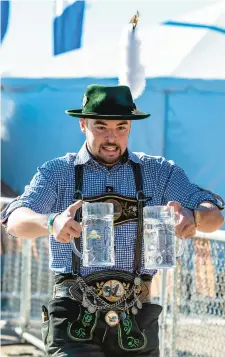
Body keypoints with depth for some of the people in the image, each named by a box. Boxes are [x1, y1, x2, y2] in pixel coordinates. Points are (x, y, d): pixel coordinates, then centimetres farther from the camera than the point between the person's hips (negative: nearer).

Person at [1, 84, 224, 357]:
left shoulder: (159, 173, 10)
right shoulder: (58, 173, 6)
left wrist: (194, 216, -25)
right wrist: (51, 222, -33)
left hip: (135, 322, 2)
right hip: (74, 317, -2)